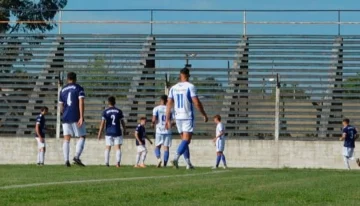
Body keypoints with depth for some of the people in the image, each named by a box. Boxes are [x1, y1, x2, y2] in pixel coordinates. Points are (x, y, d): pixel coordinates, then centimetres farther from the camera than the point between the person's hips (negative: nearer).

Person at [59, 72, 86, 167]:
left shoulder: (62, 90, 12)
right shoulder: (79, 88, -1)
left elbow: (61, 107, 16)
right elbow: (81, 103, -13)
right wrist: (81, 117, -18)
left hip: (66, 117, 4)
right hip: (76, 117, -4)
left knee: (66, 139, 4)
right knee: (82, 137, 6)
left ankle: (66, 160, -8)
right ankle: (77, 157, -13)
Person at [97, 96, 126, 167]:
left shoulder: (105, 112, -2)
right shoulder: (119, 111, 1)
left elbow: (103, 123, -6)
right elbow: (122, 122, 6)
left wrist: (100, 133, -3)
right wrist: (124, 130, 22)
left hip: (109, 133, 0)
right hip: (117, 132, 0)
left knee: (108, 148, 8)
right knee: (118, 148, -1)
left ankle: (106, 163, 6)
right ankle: (118, 162, -15)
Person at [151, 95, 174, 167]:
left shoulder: (156, 109, -2)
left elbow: (154, 119, -13)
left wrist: (152, 124, 9)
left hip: (159, 131, -1)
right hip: (168, 131, 1)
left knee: (157, 146, 12)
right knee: (166, 148, 4)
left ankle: (159, 158, -14)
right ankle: (165, 164, -3)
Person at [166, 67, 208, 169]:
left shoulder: (173, 88, 7)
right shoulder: (190, 87, -8)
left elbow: (169, 104, 7)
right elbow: (197, 103, -12)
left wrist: (168, 119, 11)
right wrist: (204, 115, -1)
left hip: (178, 117, 5)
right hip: (188, 117, -5)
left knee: (185, 140, 14)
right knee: (186, 140, -8)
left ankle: (189, 163, 14)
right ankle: (176, 158, -29)